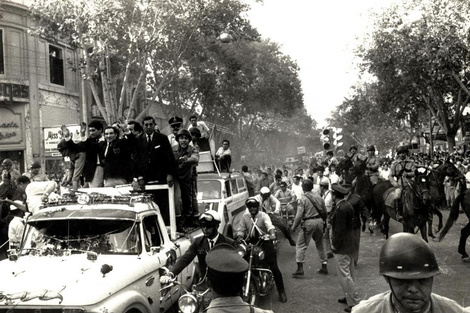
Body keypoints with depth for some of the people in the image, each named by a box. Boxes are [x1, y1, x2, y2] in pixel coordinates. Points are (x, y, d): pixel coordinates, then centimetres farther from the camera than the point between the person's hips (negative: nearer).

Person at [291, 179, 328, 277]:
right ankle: (324, 267, 23)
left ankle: (300, 269, -5)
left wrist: (294, 227, -4)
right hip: (319, 221, 6)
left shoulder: (303, 199, -10)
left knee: (301, 245, 1)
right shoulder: (318, 197, 7)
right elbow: (325, 212, 13)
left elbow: (299, 215, -14)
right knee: (320, 245, 20)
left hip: (309, 223, -6)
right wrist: (323, 222, 28)